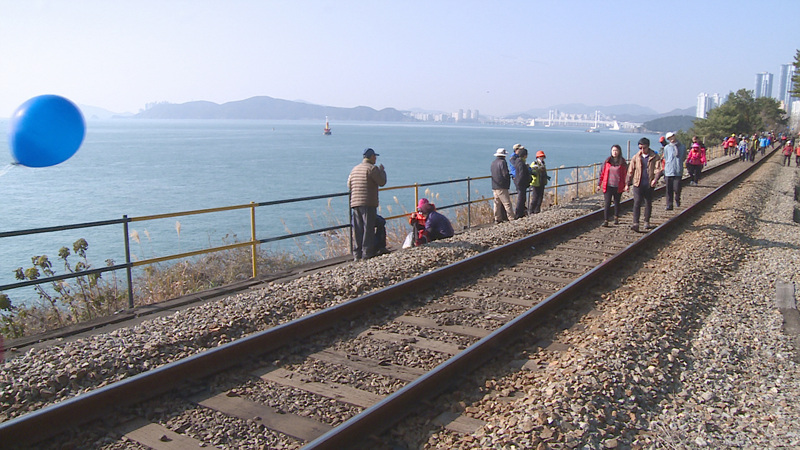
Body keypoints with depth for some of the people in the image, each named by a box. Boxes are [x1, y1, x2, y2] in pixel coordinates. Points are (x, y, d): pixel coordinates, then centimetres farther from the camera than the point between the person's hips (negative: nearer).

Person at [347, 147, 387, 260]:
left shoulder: (355, 169, 15)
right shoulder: (372, 168, -6)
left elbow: (349, 185, 16)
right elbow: (382, 182, -5)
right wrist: (382, 171, 10)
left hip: (355, 203, 7)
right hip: (368, 203, -7)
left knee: (358, 229, 8)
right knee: (368, 228, -3)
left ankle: (357, 253, 10)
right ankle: (367, 252, -4)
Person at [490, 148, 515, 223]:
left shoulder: (493, 163, 12)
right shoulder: (502, 162, -13)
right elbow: (505, 174, -17)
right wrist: (508, 183, 1)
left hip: (494, 186, 8)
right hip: (502, 187, -8)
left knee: (497, 203, 10)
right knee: (507, 203, -5)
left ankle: (497, 219, 12)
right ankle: (511, 218, -4)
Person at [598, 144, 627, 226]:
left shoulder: (622, 163, 1)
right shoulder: (607, 161, 4)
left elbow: (625, 175, 3)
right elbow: (602, 173, 7)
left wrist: (625, 186, -4)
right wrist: (599, 184, 5)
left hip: (618, 187, 0)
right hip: (608, 186, 0)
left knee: (617, 202, 14)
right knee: (607, 203, -6)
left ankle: (616, 218, 32)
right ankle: (606, 220, -6)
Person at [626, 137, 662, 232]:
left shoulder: (655, 157, 1)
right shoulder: (636, 157, 6)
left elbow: (658, 169, -6)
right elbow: (630, 171, 11)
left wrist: (655, 179, -25)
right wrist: (628, 183, 11)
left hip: (649, 185, 0)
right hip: (638, 184, 0)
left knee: (648, 203, 11)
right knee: (637, 203, -12)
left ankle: (647, 222, 28)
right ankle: (636, 224, -18)